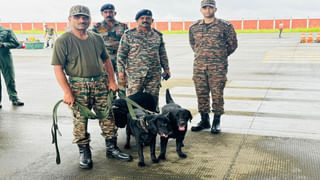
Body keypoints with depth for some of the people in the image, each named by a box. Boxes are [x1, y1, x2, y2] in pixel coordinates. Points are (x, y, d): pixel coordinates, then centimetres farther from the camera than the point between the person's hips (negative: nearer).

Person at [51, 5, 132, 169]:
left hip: (100, 83, 4)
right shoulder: (63, 41, -4)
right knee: (80, 121, 3)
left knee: (108, 117, 7)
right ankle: (84, 153, 19)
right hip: (78, 86, -4)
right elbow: (58, 68, -8)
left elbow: (106, 60, 19)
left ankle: (112, 149, 21)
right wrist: (67, 92, -14)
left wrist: (111, 81, 9)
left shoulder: (97, 39, 11)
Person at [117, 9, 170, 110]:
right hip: (135, 75, -3)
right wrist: (121, 70, -5)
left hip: (154, 75, 3)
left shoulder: (158, 35, 14)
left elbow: (163, 54, 20)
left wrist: (166, 68, 16)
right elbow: (121, 54, 2)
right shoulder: (129, 35, 3)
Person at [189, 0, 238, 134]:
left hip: (218, 68, -3)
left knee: (217, 95, 0)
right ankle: (204, 121, 22)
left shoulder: (225, 26, -1)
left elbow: (233, 44, 8)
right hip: (199, 66, 4)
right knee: (201, 94, 8)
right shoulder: (194, 27, 9)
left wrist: (220, 56, 11)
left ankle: (216, 122, 12)